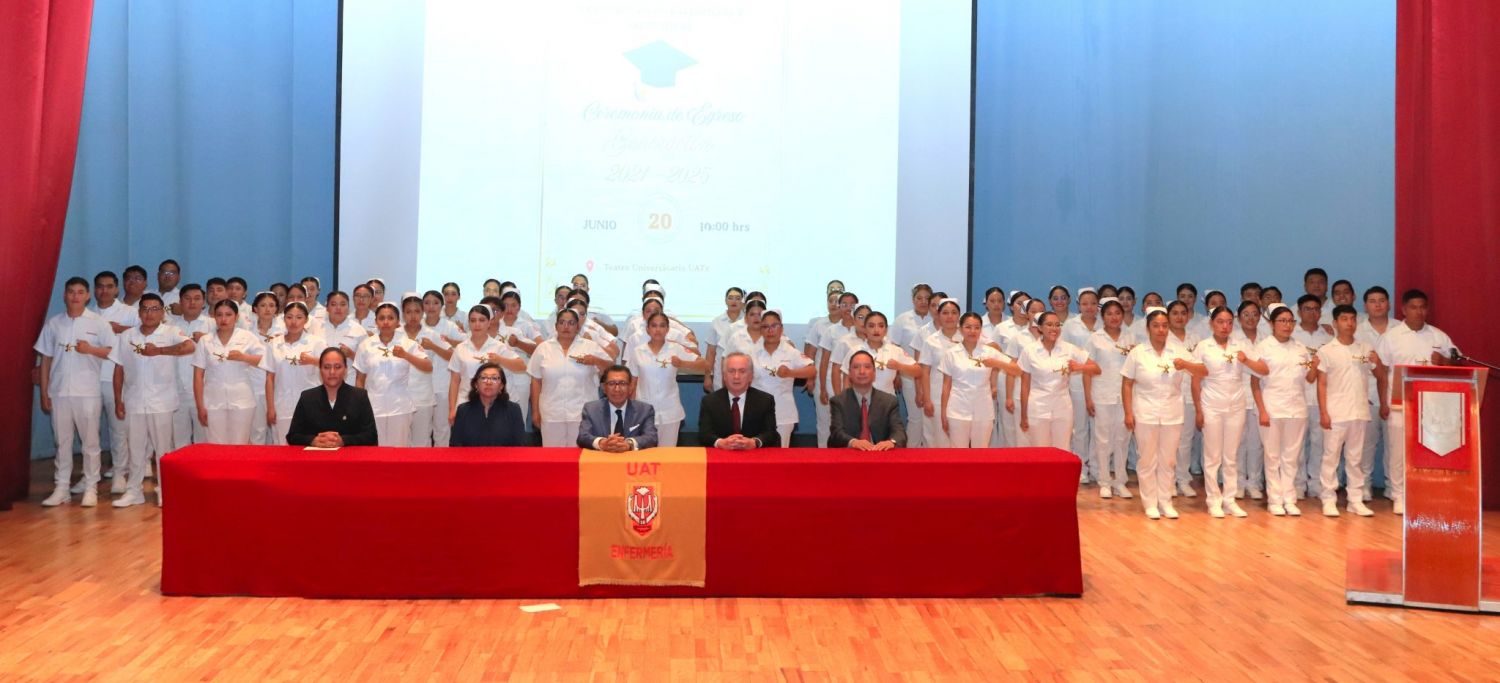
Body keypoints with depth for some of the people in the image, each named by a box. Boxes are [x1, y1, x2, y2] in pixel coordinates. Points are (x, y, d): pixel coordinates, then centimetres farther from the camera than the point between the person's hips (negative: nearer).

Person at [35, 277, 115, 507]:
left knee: (90, 441, 3)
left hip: (88, 392, -2)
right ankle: (61, 488, 15)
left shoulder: (99, 322, 0)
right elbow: (46, 360, 9)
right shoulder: (53, 323, 6)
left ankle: (91, 488, 10)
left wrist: (91, 349, -17)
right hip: (59, 392, 2)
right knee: (62, 442, 8)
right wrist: (44, 393, 6)